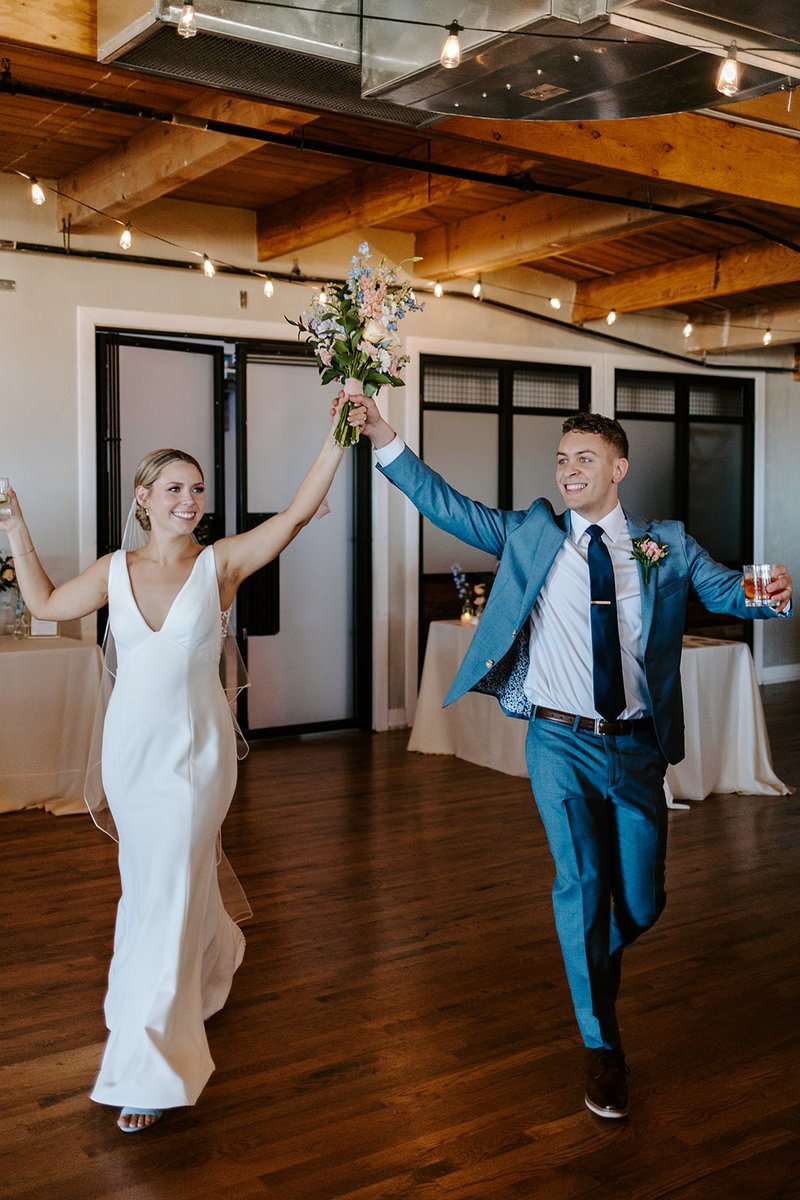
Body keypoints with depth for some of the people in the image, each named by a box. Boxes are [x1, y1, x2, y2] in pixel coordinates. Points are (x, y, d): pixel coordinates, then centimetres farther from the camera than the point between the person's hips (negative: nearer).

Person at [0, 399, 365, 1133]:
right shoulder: (115, 570, 2)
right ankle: (214, 961, 50)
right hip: (131, 748, 4)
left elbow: (300, 510, -14)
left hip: (194, 749, -4)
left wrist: (340, 438, -20)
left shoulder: (221, 563, -7)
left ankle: (147, 1067, 8)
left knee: (168, 893, -3)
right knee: (154, 879, 19)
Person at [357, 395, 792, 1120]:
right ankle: (602, 1047, 12)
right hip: (561, 741, -1)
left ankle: (598, 962, 44)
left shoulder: (667, 545, 7)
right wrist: (384, 439, -11)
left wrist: (769, 594, -26)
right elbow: (448, 506, -1)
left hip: (636, 746, 2)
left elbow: (723, 589, -3)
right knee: (581, 882, -6)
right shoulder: (532, 535, 4)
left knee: (641, 900, 8)